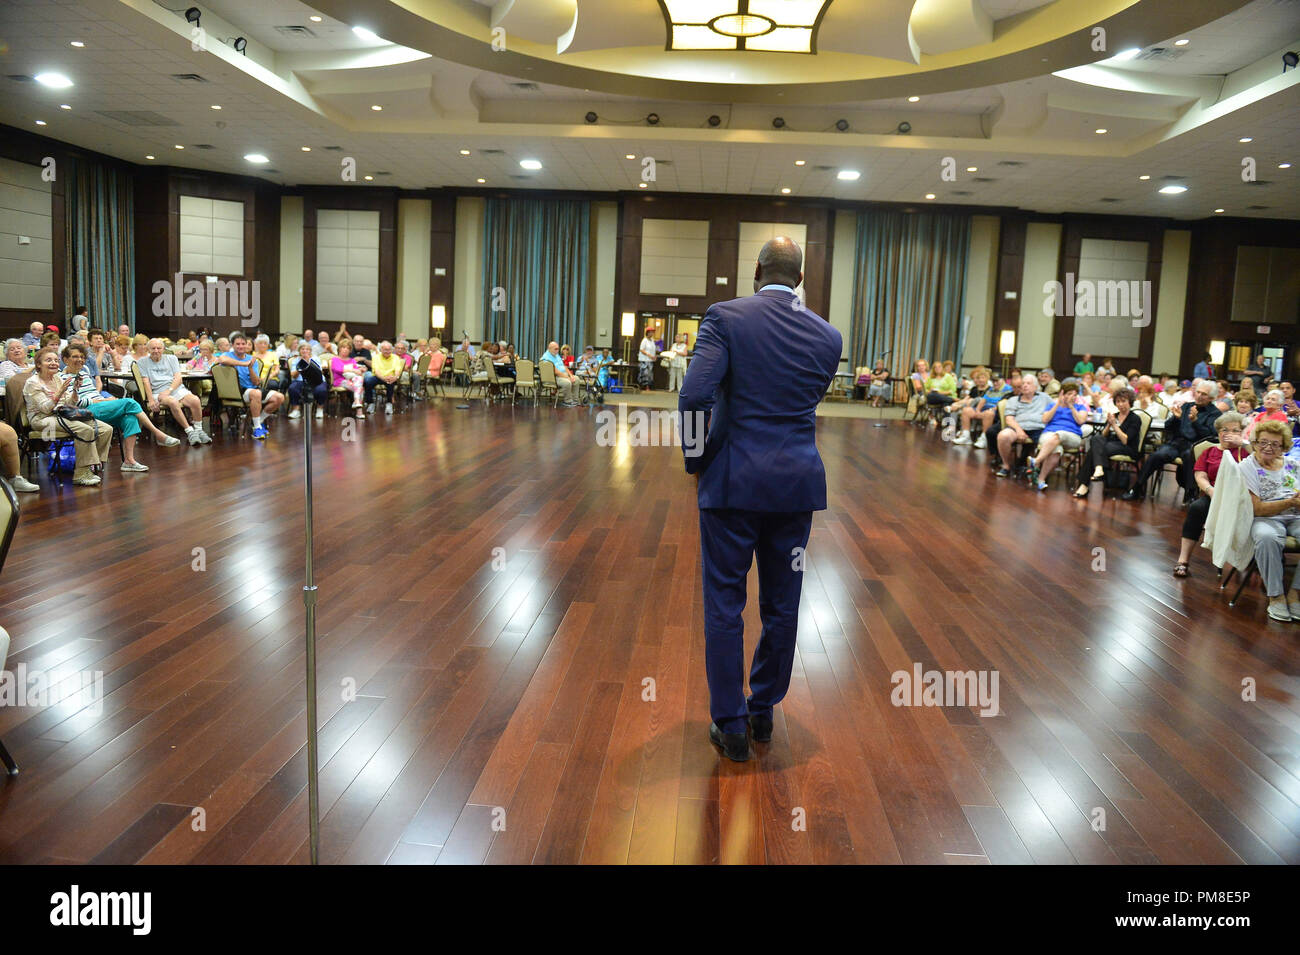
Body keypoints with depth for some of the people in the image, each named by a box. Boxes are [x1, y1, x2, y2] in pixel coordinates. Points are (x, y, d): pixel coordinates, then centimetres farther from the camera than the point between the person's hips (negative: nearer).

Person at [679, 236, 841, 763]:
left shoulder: (725, 316, -7)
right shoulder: (827, 335, 4)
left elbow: (694, 395, -16)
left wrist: (696, 462, -4)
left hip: (733, 480, -3)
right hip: (797, 481, 4)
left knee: (724, 605, 8)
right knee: (782, 605, 16)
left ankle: (731, 726, 15)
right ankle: (763, 710, 30)